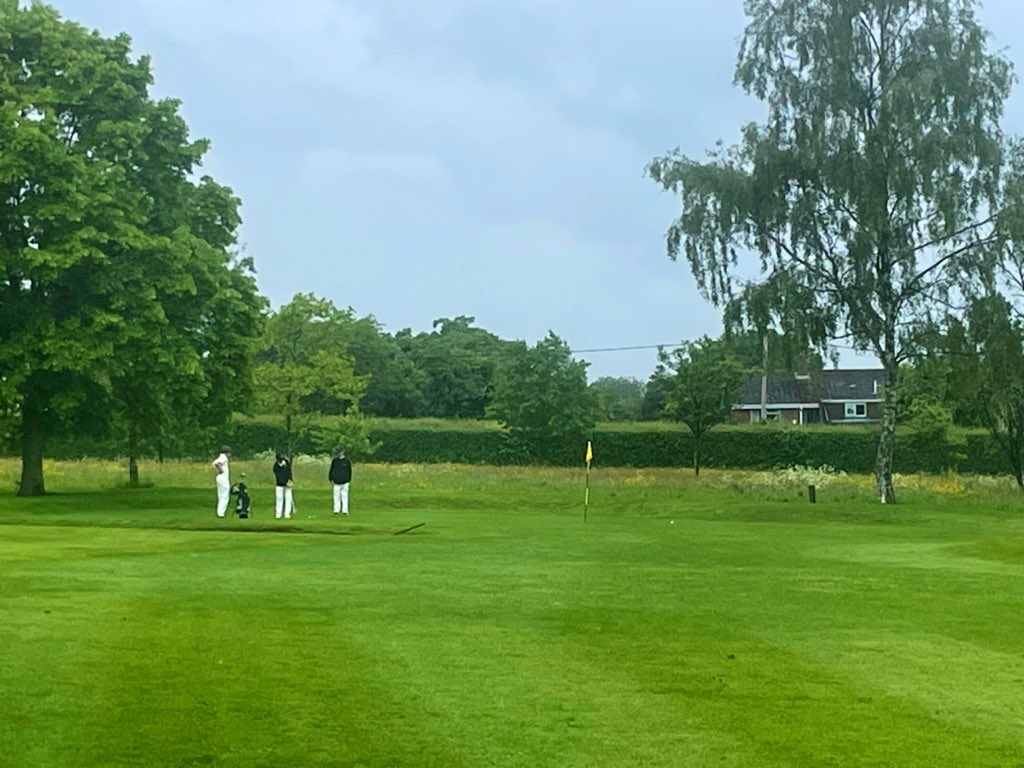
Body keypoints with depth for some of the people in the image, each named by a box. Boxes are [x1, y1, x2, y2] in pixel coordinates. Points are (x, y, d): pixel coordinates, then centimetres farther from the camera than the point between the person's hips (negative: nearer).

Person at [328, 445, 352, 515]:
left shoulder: (347, 461, 0)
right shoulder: (334, 461, 4)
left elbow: (349, 472, 9)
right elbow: (331, 470, 10)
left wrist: (349, 480, 7)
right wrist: (331, 479, 6)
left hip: (345, 483, -1)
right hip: (337, 483, 1)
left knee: (344, 496, 0)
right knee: (337, 497, 0)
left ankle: (345, 511, 3)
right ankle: (337, 510, 4)